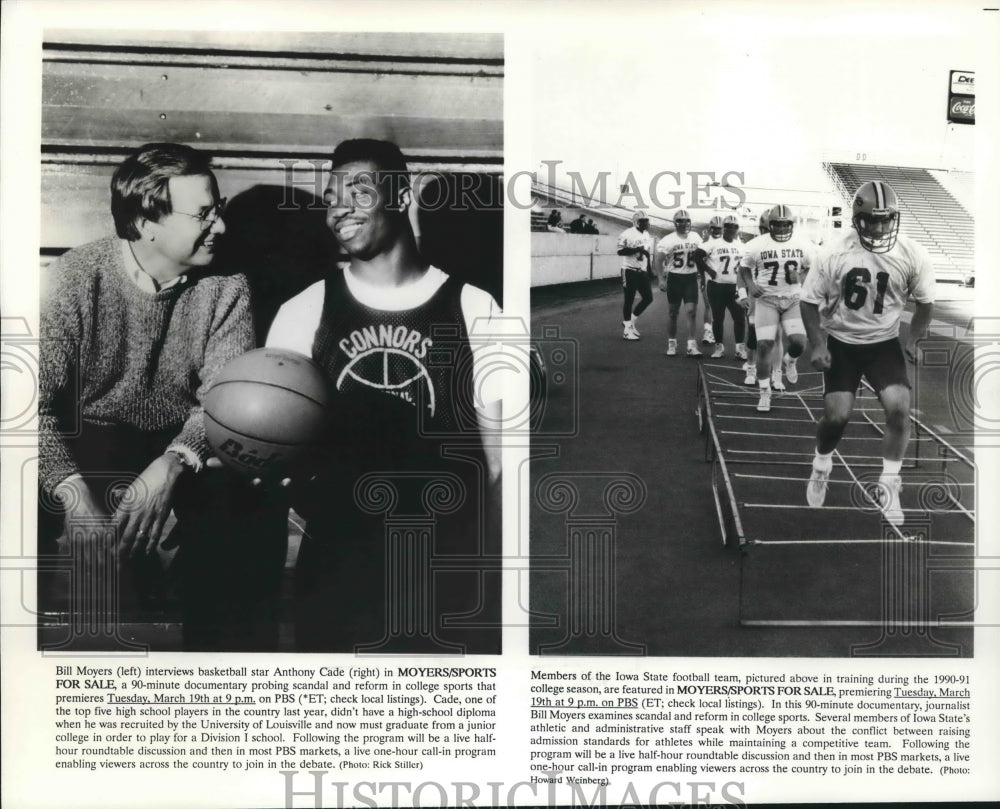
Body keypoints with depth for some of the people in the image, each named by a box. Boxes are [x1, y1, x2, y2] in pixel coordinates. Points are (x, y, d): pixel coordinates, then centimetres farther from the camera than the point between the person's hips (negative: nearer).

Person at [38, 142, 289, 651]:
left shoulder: (224, 285, -6)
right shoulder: (76, 280, -13)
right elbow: (38, 402, -18)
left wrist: (170, 466, -32)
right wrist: (75, 494, -35)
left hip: (184, 441, 2)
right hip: (90, 439, -1)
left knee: (251, 501, -24)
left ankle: (232, 649, -6)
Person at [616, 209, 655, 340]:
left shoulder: (647, 236, 13)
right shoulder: (628, 234, -12)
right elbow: (620, 251, -17)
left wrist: (650, 270, 18)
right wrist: (637, 249, -23)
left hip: (642, 271, 7)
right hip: (630, 270, -7)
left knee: (648, 298, 5)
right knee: (629, 299, -2)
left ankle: (630, 321, 21)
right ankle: (627, 329, 6)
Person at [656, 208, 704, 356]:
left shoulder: (696, 238, 2)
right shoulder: (668, 240, -9)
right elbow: (659, 260, -6)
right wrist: (661, 279, -10)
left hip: (691, 278, 2)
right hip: (674, 277, -2)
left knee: (691, 311, -5)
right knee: (673, 312, 7)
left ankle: (691, 345, -5)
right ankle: (671, 343, 18)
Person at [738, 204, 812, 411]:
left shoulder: (803, 244, -2)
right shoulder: (757, 245, -6)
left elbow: (811, 268, 12)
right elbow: (744, 267, 9)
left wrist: (801, 277, -9)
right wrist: (750, 285, -8)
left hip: (793, 299, 1)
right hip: (766, 299, -1)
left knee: (799, 342, -15)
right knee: (764, 345, -7)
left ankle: (789, 361, 24)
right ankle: (765, 392, 7)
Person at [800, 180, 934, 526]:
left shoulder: (912, 255, -14)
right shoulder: (835, 255, -18)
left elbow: (925, 302, 3)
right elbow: (810, 301, -5)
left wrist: (912, 339, -5)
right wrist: (817, 345, -11)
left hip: (884, 342, 1)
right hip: (841, 341, -1)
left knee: (899, 407, -17)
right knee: (837, 416, -8)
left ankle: (888, 487, 1)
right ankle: (821, 467, 26)